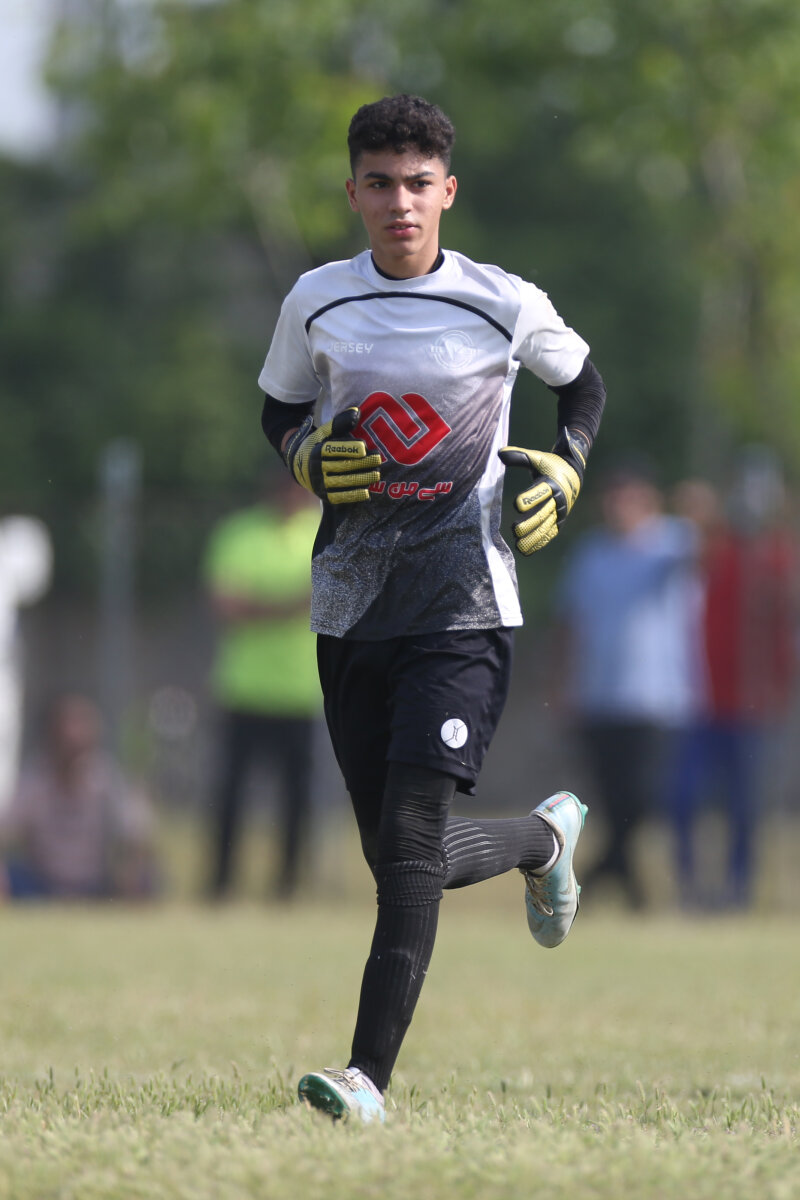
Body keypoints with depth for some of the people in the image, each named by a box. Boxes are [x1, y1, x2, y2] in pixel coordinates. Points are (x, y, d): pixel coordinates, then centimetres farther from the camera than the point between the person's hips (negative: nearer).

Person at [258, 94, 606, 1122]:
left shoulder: (504, 305, -2)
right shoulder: (316, 302, 4)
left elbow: (583, 383, 16)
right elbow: (278, 411, 19)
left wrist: (563, 471, -2)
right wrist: (311, 457, -3)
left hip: (462, 602, -4)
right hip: (350, 604, 4)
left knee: (412, 829, -19)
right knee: (403, 862, 9)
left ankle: (370, 1073, -21)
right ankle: (545, 836, 42)